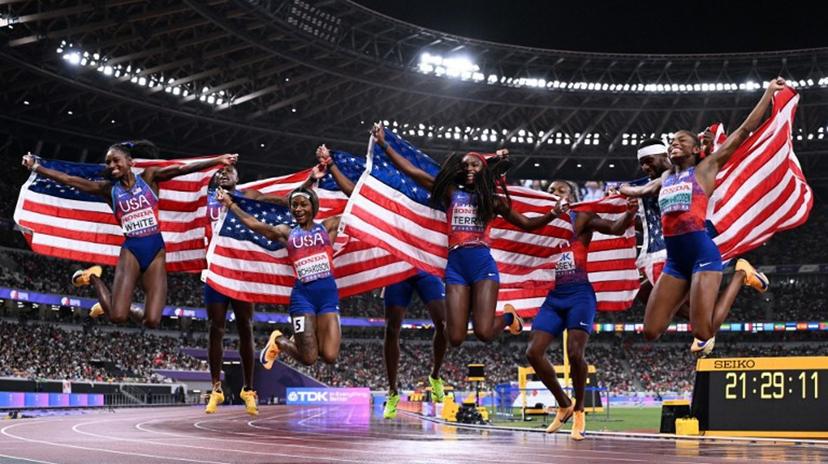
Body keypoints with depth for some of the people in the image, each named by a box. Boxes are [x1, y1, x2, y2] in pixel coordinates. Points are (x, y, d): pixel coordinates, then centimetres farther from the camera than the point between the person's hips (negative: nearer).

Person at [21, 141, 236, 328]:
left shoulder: (149, 177, 7)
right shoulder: (109, 189, 8)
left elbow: (183, 168, -2)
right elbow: (69, 180, 7)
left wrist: (219, 160, -8)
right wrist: (36, 167, 3)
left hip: (156, 250, 0)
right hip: (130, 251, 0)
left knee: (152, 321, -14)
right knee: (117, 317, -16)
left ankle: (130, 310, 23)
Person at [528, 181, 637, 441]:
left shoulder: (583, 218, 3)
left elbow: (614, 228, -12)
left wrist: (630, 213, -32)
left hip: (579, 294, -5)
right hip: (553, 295, 5)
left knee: (575, 354, -17)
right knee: (533, 352, -4)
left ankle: (579, 411, 6)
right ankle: (564, 405, 15)